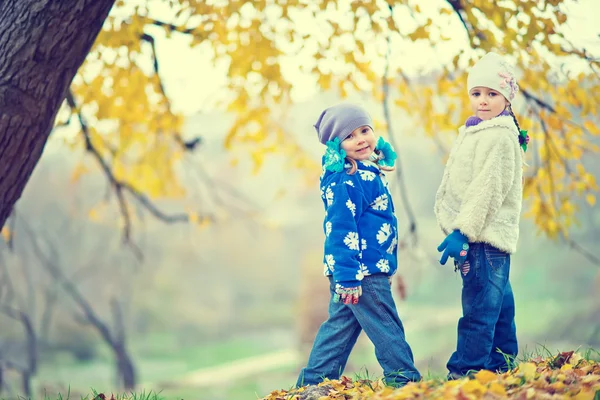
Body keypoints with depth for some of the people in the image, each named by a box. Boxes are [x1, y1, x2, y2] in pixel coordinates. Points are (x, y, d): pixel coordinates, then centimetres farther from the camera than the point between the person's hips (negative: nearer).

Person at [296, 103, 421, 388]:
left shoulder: (368, 172, 13)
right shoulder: (345, 182, -17)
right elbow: (340, 230, -21)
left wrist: (384, 268, 25)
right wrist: (348, 277, -24)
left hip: (370, 268, 10)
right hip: (359, 272, -10)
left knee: (340, 324, 15)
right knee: (385, 326, -2)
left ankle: (312, 383, 21)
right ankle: (404, 378, 6)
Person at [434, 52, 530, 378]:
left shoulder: (500, 137, -13)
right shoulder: (473, 133, 19)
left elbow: (488, 190, -19)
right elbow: (452, 189, 22)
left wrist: (462, 231, -21)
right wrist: (451, 226, 15)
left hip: (486, 235, -10)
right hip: (477, 236, 10)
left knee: (479, 306, -10)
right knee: (497, 301, 17)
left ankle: (467, 370, -10)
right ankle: (501, 361, 26)